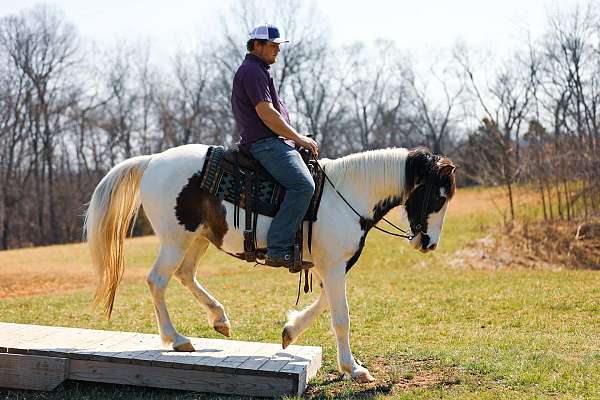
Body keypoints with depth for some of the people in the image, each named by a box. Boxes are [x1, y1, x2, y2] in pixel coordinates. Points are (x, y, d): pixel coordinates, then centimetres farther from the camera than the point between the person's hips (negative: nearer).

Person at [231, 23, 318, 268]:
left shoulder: (259, 71, 27)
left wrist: (296, 139, 18)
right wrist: (298, 138, -12)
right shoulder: (252, 71, -8)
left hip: (272, 142, 11)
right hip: (266, 144, -11)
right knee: (303, 185, -26)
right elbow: (266, 113, -18)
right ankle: (277, 250, -29)